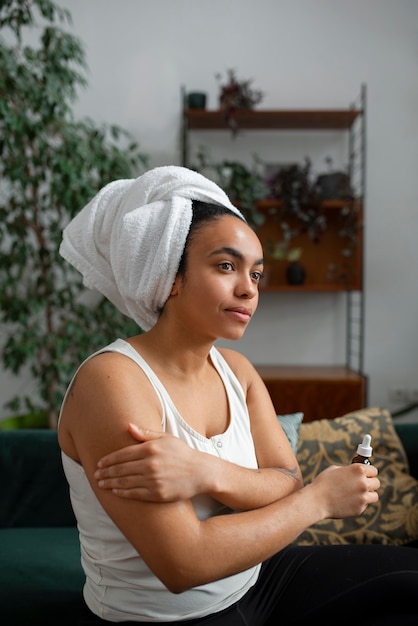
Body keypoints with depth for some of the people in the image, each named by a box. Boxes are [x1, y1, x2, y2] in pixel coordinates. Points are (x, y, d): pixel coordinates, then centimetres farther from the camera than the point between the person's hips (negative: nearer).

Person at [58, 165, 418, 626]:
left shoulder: (236, 370, 1)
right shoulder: (111, 380, -23)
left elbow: (287, 486, -7)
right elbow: (183, 564, -26)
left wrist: (208, 474, -27)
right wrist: (321, 499, -17)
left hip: (252, 579, 7)